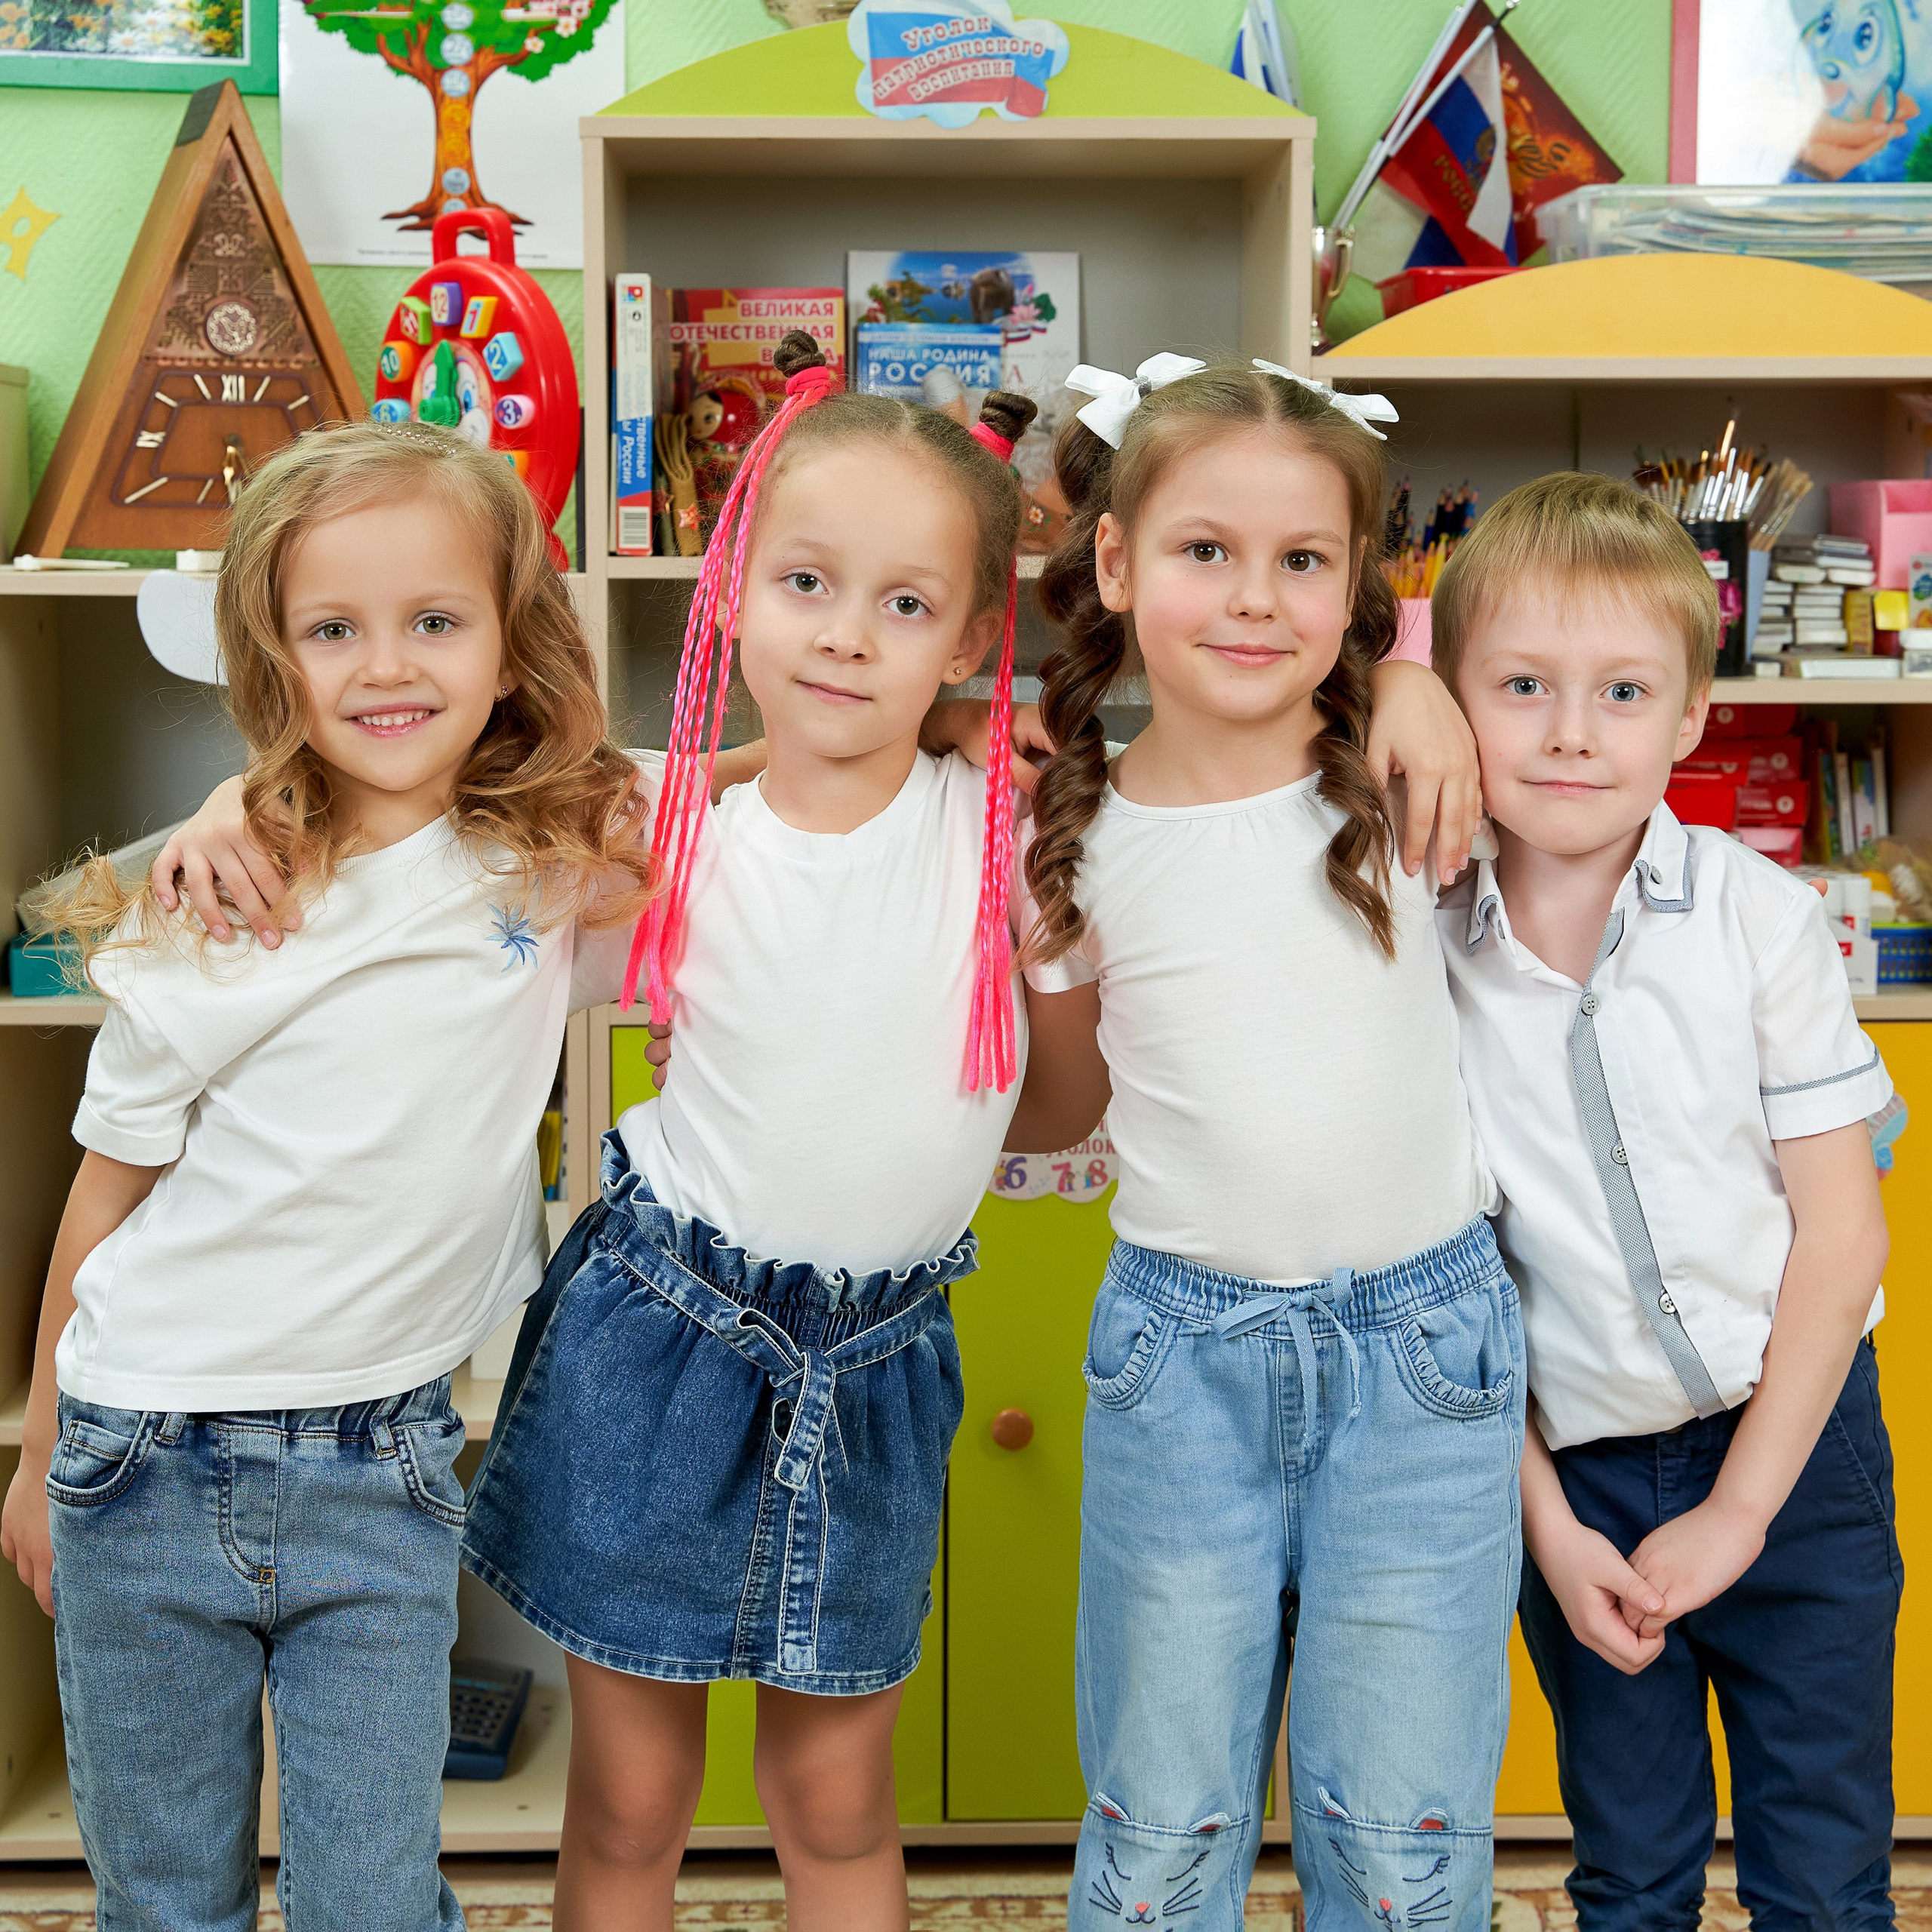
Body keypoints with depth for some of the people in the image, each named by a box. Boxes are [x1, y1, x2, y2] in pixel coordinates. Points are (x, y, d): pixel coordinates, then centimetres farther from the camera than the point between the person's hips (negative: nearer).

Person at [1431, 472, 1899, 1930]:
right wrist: (1549, 1526, -5)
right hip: (1576, 1473, 1)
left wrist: (1739, 1507, -10)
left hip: (1795, 1441, 0)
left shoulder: (1763, 918, -10)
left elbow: (1841, 1229, -8)